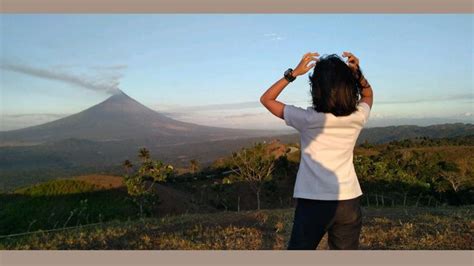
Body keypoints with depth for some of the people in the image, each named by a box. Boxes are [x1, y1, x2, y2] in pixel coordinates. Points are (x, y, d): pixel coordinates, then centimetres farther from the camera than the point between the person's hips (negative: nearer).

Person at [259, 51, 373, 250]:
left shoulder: (307, 119, -13)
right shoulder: (358, 117, -4)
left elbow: (266, 99, 0)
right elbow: (368, 95, 20)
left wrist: (293, 73, -5)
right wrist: (358, 73, 3)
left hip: (313, 202, -3)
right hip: (349, 202, 4)